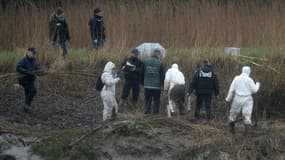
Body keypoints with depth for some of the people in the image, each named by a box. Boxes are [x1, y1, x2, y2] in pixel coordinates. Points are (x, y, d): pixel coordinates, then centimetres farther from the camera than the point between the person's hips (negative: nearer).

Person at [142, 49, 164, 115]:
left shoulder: (146, 61, 2)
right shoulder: (160, 63, -7)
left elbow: (143, 72, 7)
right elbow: (162, 74, -5)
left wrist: (142, 81, 15)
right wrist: (163, 83, 4)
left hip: (147, 84, 3)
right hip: (157, 84, -3)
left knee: (147, 98, 9)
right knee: (156, 99, 7)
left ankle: (147, 110, 3)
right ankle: (156, 110, 6)